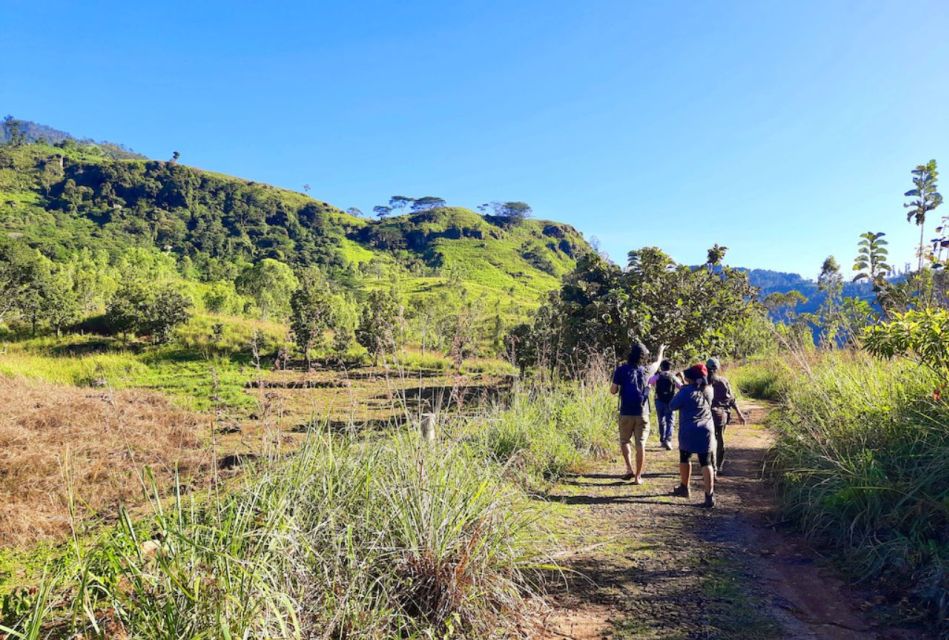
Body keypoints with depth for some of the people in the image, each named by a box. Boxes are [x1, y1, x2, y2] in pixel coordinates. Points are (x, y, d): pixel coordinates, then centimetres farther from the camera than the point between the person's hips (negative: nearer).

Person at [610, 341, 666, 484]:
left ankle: (630, 469, 4)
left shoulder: (621, 369, -5)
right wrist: (661, 352, 44)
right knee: (640, 444, 4)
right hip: (642, 413, 1)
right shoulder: (646, 370, 2)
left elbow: (613, 390, -6)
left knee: (624, 441, 17)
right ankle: (638, 476, 4)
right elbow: (657, 364, 25)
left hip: (626, 413, -1)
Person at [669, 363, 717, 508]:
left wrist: (680, 391, 9)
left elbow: (673, 406, -3)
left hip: (689, 432, -3)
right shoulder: (708, 391, 3)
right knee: (706, 463, 1)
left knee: (685, 459, 18)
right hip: (706, 431, 3)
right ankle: (709, 496, -6)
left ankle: (684, 488, 31)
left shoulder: (686, 391, -13)